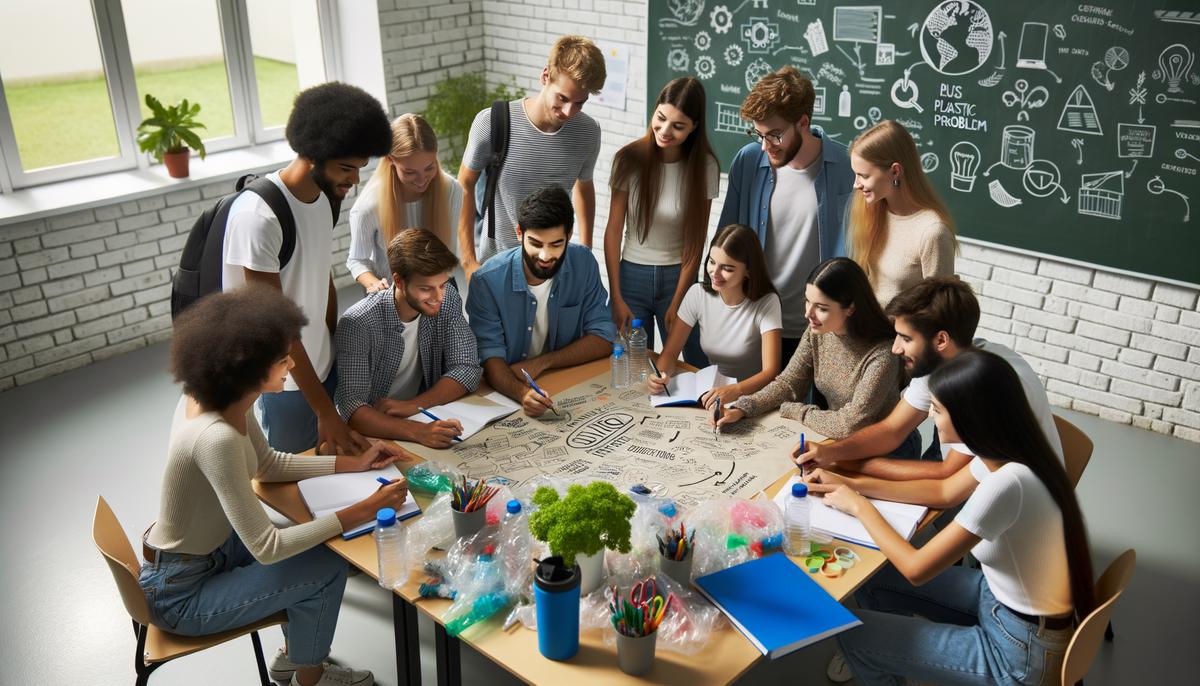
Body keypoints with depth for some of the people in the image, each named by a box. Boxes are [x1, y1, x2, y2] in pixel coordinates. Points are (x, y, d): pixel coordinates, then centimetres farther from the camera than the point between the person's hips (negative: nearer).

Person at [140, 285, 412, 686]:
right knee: (325, 570, -8)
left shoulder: (216, 393, -8)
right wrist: (364, 511, -30)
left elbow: (267, 464, 8)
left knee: (313, 545, 12)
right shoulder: (217, 438, -36)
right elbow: (266, 548, -32)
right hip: (181, 593, -9)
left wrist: (354, 463, 1)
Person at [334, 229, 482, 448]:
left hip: (427, 415, 5)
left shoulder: (447, 298, -7)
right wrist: (416, 431, -44)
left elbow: (468, 369, -7)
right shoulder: (358, 323, -22)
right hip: (375, 431, -5)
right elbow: (352, 408, -28)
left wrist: (414, 404, -22)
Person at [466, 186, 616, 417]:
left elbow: (603, 339, -2)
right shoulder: (488, 281, -14)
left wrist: (540, 362, -14)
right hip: (507, 393, -2)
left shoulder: (583, 263, -4)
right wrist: (521, 392, -38)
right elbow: (490, 357, -17)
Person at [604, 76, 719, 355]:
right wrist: (616, 297, -6)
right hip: (631, 274, 0)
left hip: (678, 277, 0)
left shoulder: (704, 167, -8)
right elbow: (614, 231, -5)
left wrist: (677, 302, -6)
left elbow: (696, 239, -5)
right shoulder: (630, 159, -9)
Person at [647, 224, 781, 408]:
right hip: (711, 392, 4)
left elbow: (771, 372, -21)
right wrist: (661, 374, -24)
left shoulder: (766, 303, -14)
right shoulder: (698, 294, -4)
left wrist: (735, 390, -41)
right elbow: (670, 352, -1)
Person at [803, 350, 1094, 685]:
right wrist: (853, 484, 8)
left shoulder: (1008, 483, -34)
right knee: (874, 581, 15)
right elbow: (944, 491, 13)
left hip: (1021, 649, -8)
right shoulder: (1005, 452, -7)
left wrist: (860, 506, -10)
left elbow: (916, 569, -25)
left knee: (852, 633, 0)